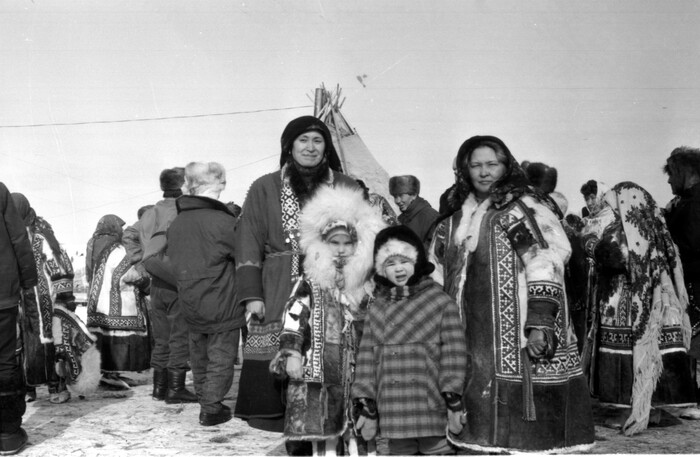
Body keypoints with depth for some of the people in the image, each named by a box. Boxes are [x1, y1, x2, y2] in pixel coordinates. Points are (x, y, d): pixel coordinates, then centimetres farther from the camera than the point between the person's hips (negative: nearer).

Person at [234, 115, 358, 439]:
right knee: (279, 374, -5)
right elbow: (248, 244, 7)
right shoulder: (265, 189, 9)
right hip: (279, 300, 0)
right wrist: (251, 294, -2)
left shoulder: (346, 189, 12)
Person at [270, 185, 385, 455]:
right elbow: (294, 317, -6)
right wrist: (290, 352, -16)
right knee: (323, 434, 0)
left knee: (358, 432, 5)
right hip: (320, 372, -2)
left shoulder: (369, 286, 9)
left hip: (359, 372, 3)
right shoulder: (311, 283, 0)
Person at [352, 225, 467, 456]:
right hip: (393, 413, 4)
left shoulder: (441, 302, -1)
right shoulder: (377, 308, 9)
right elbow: (367, 356, 8)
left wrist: (453, 400, -9)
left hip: (433, 411, -3)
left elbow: (453, 351, -5)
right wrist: (367, 406, 5)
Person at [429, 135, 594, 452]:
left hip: (516, 336, -6)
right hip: (474, 338, 6)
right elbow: (439, 273, 20)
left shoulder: (522, 208, -5)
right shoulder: (460, 217, 14)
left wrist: (540, 324, -21)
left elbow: (545, 268, -13)